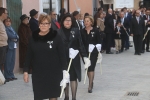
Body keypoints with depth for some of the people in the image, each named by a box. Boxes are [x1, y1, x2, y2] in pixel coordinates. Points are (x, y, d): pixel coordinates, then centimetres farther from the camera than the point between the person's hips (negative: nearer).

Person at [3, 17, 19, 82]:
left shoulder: (11, 28, 20)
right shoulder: (5, 28, -5)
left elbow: (17, 36, 13)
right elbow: (10, 35, -17)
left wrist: (15, 39, -7)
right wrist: (15, 36, -1)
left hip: (13, 46, 8)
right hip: (8, 47, -8)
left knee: (12, 61, 8)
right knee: (8, 62, -6)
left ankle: (11, 75, 15)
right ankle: (8, 76, -3)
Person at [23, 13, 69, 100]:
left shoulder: (56, 37, -5)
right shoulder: (34, 37, 3)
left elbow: (62, 55, -5)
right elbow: (29, 56, 7)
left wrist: (65, 70, -10)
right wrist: (26, 71, 5)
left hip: (54, 73, -2)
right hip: (38, 73, 2)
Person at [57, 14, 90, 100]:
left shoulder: (76, 31, -1)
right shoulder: (59, 32, -3)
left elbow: (80, 44, -1)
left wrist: (85, 56, -7)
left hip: (74, 58, 0)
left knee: (74, 78, 3)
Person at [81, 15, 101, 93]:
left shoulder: (96, 31, -3)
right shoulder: (82, 31, 2)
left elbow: (99, 42, 1)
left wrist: (98, 51, -5)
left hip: (93, 52, -3)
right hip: (85, 52, 3)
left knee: (91, 68, -8)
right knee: (87, 68, 11)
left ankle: (90, 86, -8)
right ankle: (91, 82, 30)